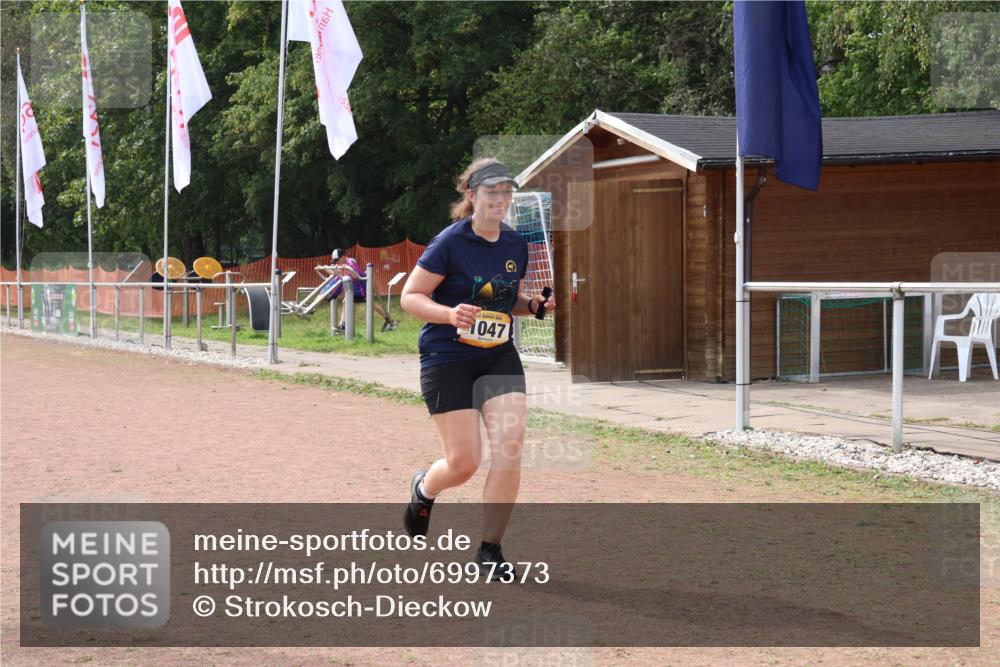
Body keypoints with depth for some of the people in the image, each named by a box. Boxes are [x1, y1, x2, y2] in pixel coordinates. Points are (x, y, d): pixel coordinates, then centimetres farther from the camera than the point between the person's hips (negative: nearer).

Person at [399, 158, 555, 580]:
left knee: (510, 447, -11)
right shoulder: (450, 243, -13)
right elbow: (410, 296, -10)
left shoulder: (516, 245, 5)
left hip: (499, 358, 5)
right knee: (464, 463, -5)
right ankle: (424, 488, 34)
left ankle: (489, 550, 3)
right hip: (447, 360, -5)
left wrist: (534, 305, -3)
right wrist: (450, 314, -27)